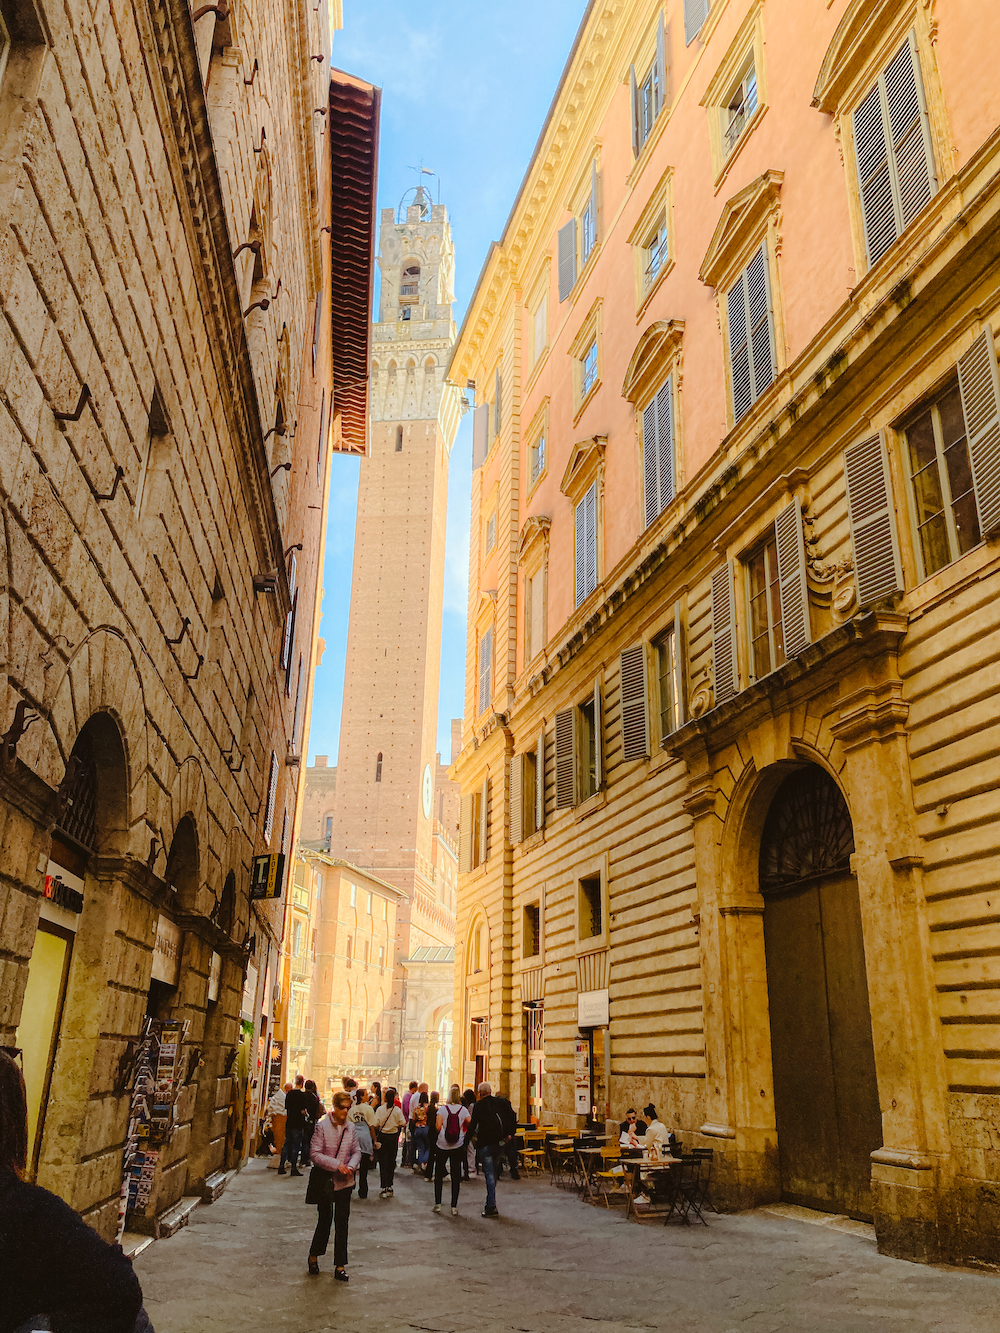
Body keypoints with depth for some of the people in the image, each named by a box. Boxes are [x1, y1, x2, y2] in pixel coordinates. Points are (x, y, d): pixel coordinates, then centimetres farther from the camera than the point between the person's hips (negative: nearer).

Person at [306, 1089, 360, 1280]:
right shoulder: (322, 1126, -10)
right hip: (325, 1180, -3)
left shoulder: (350, 1128, 2)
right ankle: (313, 1255, 31)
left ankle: (340, 1266, 12)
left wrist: (351, 1166, -9)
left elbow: (356, 1151, 10)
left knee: (342, 1222, 3)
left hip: (344, 1181, 3)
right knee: (325, 1219, 5)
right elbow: (315, 1154, -13)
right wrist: (337, 1165, -19)